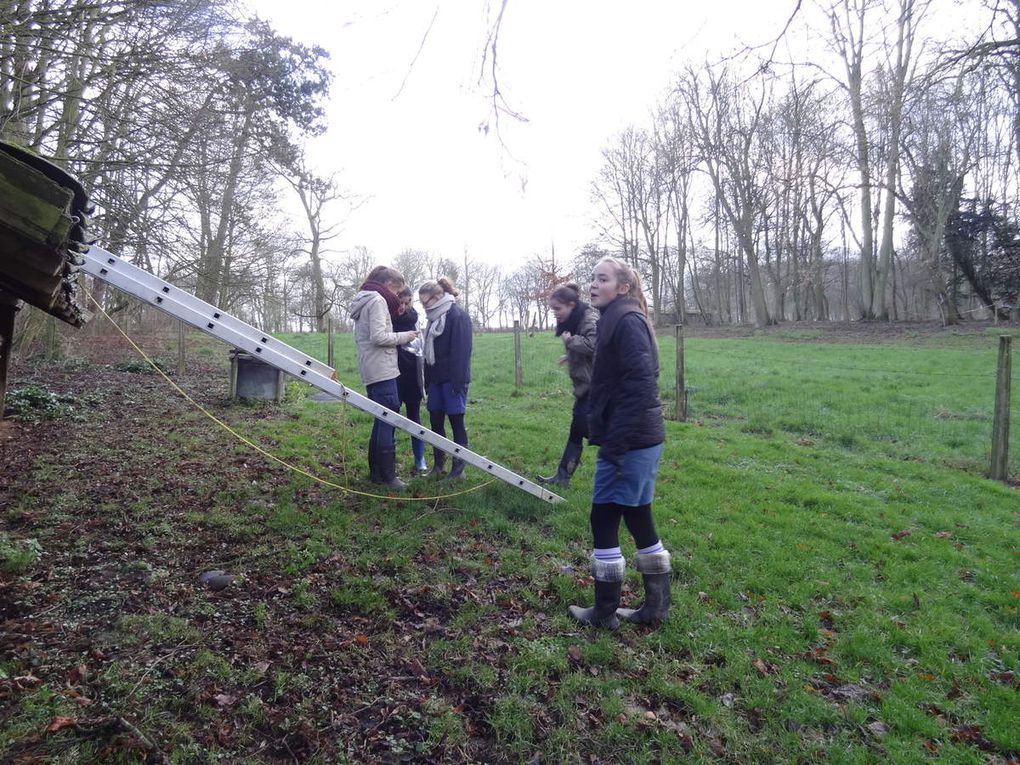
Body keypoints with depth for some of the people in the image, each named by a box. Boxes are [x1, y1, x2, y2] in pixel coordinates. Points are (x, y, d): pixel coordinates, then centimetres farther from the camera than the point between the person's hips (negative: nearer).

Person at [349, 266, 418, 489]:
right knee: (388, 421, -8)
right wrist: (404, 336, -7)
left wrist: (399, 340, 14)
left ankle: (375, 471, 18)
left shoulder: (363, 302, 21)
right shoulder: (378, 300, -9)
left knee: (382, 420, 13)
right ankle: (388, 476, -5)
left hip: (371, 371, 10)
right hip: (381, 370, -10)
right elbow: (378, 337, -20)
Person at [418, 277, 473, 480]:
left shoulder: (458, 315, -10)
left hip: (452, 379, -8)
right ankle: (438, 464, 20)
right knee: (435, 422, 9)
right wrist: (427, 381, 15)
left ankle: (458, 468, 6)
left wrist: (458, 382, -19)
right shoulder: (435, 318, 14)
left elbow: (461, 351, -16)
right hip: (436, 378, 8)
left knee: (456, 422, -1)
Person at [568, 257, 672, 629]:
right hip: (642, 440, 10)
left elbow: (640, 385, -23)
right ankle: (656, 606, 27)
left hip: (629, 441, -10)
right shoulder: (616, 320, 15)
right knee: (638, 518, 15)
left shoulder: (627, 321, -14)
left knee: (604, 519, 1)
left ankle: (604, 612, 14)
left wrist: (614, 444, -23)